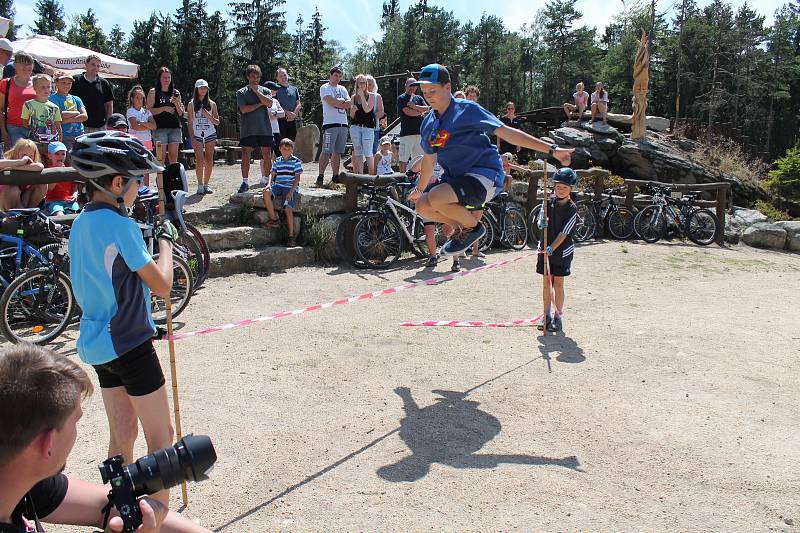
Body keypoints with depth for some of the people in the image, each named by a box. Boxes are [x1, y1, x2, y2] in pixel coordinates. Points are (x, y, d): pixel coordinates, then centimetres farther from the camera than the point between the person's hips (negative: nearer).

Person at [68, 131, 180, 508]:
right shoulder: (120, 225, -19)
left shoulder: (81, 222, 8)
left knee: (122, 433, 18)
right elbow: (162, 285, -18)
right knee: (161, 436, 3)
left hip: (96, 342, 9)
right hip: (129, 344, -9)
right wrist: (165, 240, -4)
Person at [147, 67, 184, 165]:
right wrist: (164, 108, -12)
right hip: (160, 128, -3)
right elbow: (149, 111, -2)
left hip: (175, 128, 3)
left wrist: (177, 104, -4)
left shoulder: (176, 93, 15)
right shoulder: (153, 92, 6)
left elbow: (181, 114, 15)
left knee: (173, 156, -1)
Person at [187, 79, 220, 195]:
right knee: (199, 160, -9)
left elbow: (217, 122, 9)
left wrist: (209, 116, -11)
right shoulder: (192, 104, 6)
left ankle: (206, 184, 9)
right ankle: (200, 185, -5)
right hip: (197, 134, -2)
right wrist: (192, 138, -5)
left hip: (210, 134, 2)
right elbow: (190, 122, 4)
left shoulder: (212, 104, 9)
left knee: (209, 160, 0)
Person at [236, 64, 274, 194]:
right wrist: (259, 104, -5)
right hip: (247, 129, -1)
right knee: (245, 156, -1)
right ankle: (244, 182, 5)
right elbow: (244, 109, -8)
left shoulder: (265, 90, 11)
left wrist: (256, 91, -7)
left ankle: (266, 180, 10)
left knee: (267, 155, 0)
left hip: (264, 128, 1)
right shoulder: (241, 92, 6)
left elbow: (269, 103, -9)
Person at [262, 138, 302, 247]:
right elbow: (272, 173, 13)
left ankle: (291, 236, -13)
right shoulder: (277, 161, 15)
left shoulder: (296, 161, 0)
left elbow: (297, 178, -5)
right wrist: (269, 184, -9)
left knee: (288, 209, -20)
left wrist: (291, 191, -15)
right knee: (266, 192, -25)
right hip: (278, 186, 5)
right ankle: (274, 219, -14)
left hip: (291, 188, -4)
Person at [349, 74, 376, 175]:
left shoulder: (371, 96, 1)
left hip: (368, 127, -4)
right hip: (355, 127, 4)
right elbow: (352, 116, 14)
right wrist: (353, 111, -9)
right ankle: (360, 175, 5)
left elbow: (367, 109, -15)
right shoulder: (354, 97, 11)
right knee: (357, 152, 2)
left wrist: (362, 95, -11)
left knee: (368, 153, -7)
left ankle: (372, 175, 2)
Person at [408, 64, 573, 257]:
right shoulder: (428, 124, 7)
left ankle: (473, 227, -2)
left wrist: (551, 150, -22)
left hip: (485, 175, -8)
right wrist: (419, 189, 34)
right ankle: (461, 227, 16)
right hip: (456, 176, 8)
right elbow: (429, 158, 23)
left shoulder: (466, 109, -13)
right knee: (422, 206, -6)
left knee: (435, 198, -28)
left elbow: (506, 132, -17)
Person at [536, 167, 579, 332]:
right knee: (546, 283, 8)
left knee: (558, 284, 1)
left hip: (562, 251, -3)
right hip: (545, 248, 3)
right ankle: (547, 315, 19)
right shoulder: (549, 202, 2)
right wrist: (541, 223, -29)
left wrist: (552, 247, -27)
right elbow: (540, 220, -5)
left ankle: (558, 316, 13)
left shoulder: (572, 209, -9)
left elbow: (564, 233, -16)